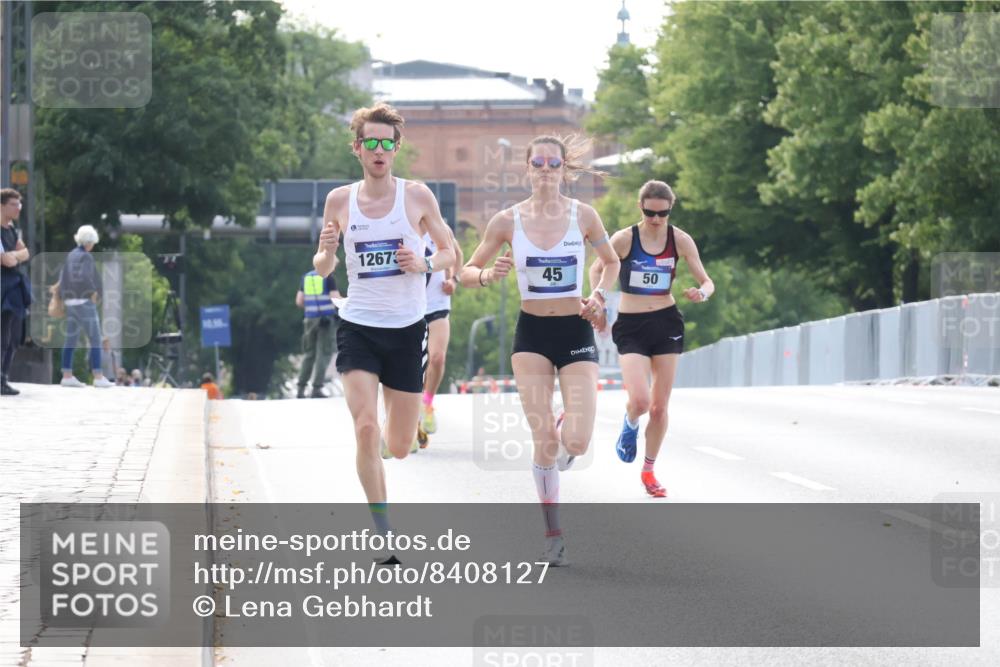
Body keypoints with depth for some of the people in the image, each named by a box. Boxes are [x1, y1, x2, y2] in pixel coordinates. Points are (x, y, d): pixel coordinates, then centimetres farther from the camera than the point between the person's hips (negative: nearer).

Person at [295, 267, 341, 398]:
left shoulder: (306, 277, 11)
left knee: (309, 354, 13)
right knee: (324, 354, -1)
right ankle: (317, 388, -7)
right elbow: (335, 298, -11)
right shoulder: (328, 277, -5)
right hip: (326, 318, -5)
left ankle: (301, 388, 7)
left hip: (310, 319, 5)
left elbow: (299, 301, 9)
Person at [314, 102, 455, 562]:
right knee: (365, 429, -17)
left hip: (407, 328, 0)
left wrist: (424, 264, -16)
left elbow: (449, 252, 6)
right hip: (357, 326, 0)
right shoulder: (339, 201, 2)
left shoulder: (417, 196, -1)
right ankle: (382, 530, -8)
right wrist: (327, 253, -13)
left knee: (399, 447, 6)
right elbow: (322, 269, 11)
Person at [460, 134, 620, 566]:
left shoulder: (583, 216, -3)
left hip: (576, 332, 0)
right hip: (532, 335, 0)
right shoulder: (507, 221, -3)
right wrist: (488, 275, -17)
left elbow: (611, 263, 13)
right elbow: (466, 273, 4)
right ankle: (553, 534, 10)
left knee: (577, 442, -13)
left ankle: (565, 430, 26)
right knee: (544, 442, -6)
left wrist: (598, 295, -4)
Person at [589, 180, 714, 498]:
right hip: (631, 327, -2)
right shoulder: (624, 239, -8)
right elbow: (597, 270, 7)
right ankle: (629, 424, 19)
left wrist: (702, 293, -21)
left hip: (667, 324, 2)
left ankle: (649, 470, 26)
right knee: (640, 401, -19)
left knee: (660, 406, 6)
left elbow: (707, 281, 2)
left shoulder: (680, 240, -3)